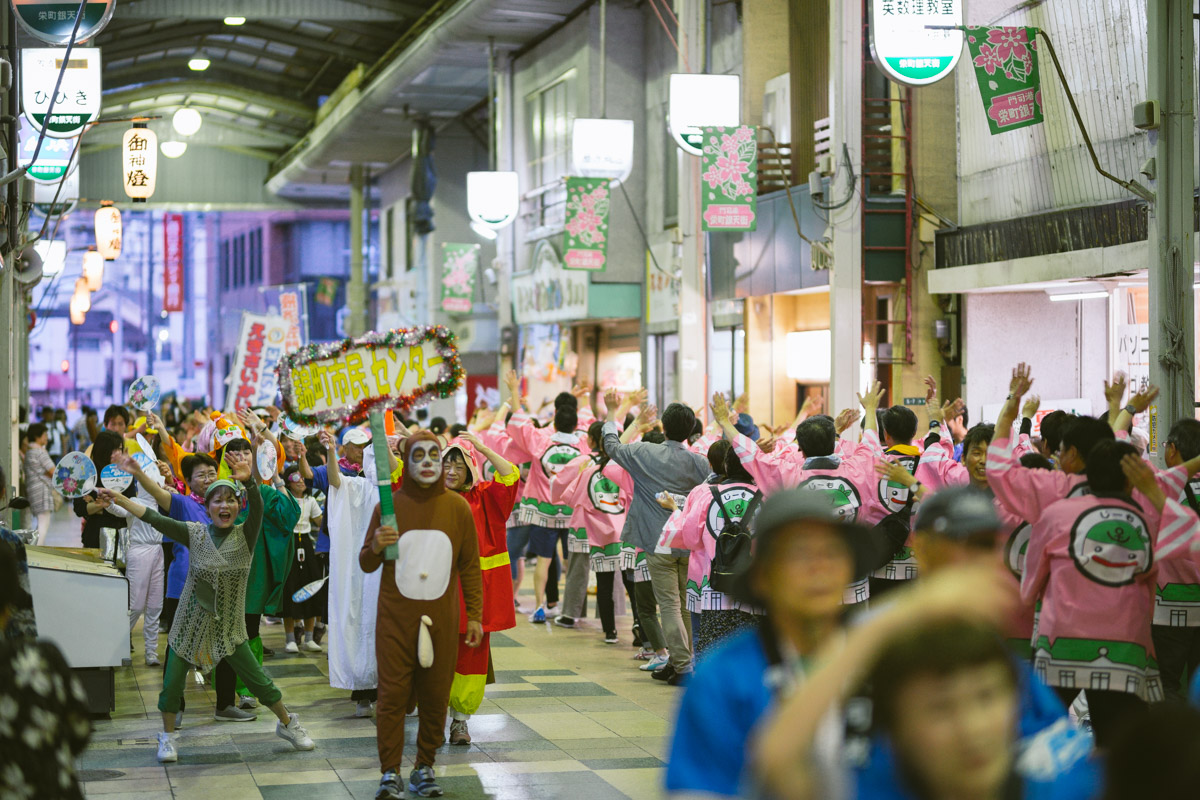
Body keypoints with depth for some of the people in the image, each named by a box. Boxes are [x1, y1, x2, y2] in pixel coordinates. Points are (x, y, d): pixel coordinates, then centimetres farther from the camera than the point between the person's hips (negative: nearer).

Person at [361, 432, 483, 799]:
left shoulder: (457, 507, 5)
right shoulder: (390, 505, 2)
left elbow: (470, 565, 10)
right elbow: (366, 564, 8)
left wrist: (474, 615, 6)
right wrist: (376, 547, -15)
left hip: (441, 620, 1)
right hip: (396, 619, -1)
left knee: (435, 696, 3)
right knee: (393, 694, -6)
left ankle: (424, 768, 14)